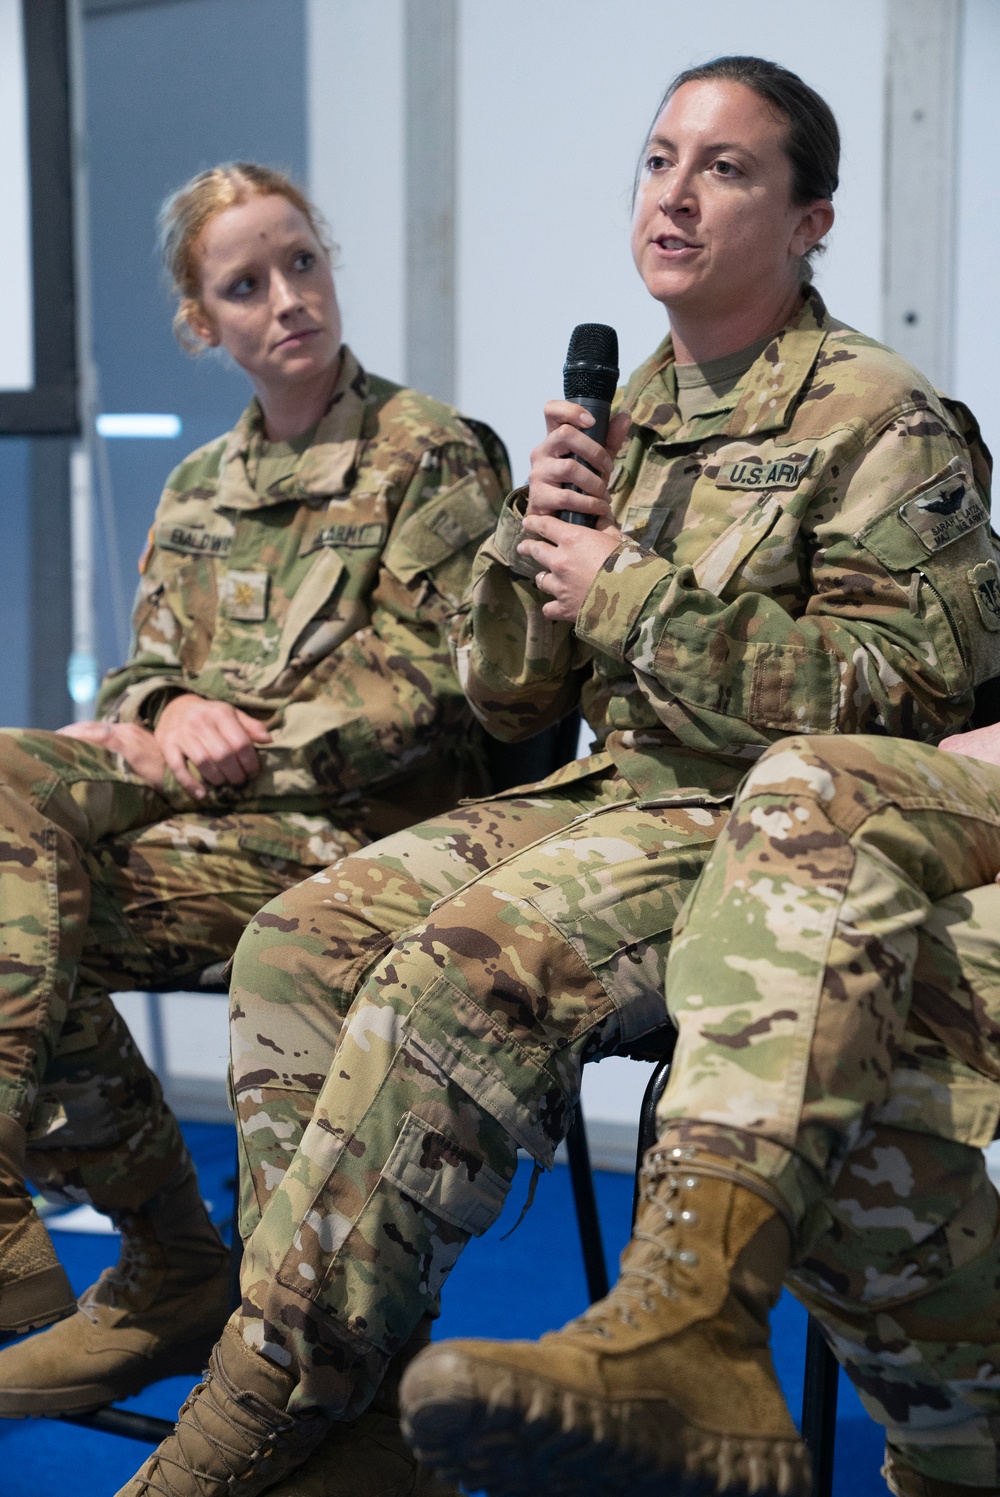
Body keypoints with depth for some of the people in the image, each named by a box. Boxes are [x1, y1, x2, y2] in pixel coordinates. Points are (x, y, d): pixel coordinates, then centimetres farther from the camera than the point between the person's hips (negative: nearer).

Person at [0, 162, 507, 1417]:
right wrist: (167, 709, -6)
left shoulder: (435, 456, 4)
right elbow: (145, 673, 19)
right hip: (206, 800, 6)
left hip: (344, 827, -6)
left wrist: (236, 742, -14)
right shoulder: (198, 491, 23)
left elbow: (424, 694, -6)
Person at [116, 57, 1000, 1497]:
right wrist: (533, 540, -4)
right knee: (300, 941, -16)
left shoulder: (885, 422, -3)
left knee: (460, 968, -32)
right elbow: (505, 700, 17)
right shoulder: (631, 409, 17)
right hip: (606, 797, 7)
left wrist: (636, 597, -14)